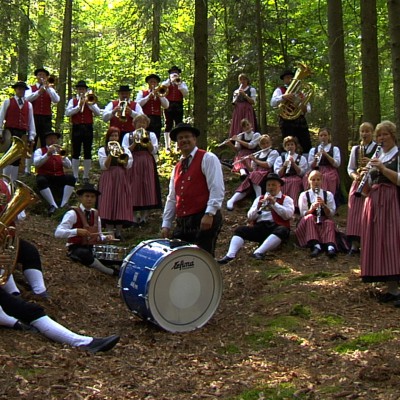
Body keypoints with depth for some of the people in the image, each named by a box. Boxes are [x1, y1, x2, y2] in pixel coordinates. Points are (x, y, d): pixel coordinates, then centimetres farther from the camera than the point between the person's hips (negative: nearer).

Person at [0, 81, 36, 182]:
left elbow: (31, 121, 13)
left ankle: (13, 182, 9)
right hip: (10, 132, -3)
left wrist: (31, 136, 6)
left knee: (17, 158, 4)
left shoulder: (29, 105, 15)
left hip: (22, 134, 3)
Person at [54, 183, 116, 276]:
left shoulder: (95, 214, 11)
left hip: (91, 249, 7)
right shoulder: (73, 214, -9)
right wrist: (76, 231, -33)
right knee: (85, 253, -38)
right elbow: (58, 233, -19)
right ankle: (112, 273, -27)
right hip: (76, 250, -7)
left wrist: (105, 238, -4)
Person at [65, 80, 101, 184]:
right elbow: (67, 113, -6)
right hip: (76, 128, -1)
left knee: (87, 153, 2)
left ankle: (86, 176, 8)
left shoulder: (90, 100, 12)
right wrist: (79, 106, -13)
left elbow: (98, 113, -1)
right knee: (76, 153, 0)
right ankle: (75, 176, 4)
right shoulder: (73, 101, 10)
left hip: (88, 128, 1)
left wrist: (89, 103, -10)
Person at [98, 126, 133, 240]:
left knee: (120, 203, -1)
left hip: (121, 179, 2)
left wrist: (122, 155, -12)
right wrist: (111, 154, -13)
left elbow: (128, 166, 1)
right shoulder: (102, 150, 7)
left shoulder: (125, 150, 13)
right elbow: (104, 166, -5)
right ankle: (109, 232, -9)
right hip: (108, 180, -2)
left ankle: (119, 232, 3)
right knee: (108, 204, -9)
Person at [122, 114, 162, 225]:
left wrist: (147, 141, -9)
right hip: (133, 165, -1)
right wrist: (134, 142, -11)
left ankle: (144, 216, 3)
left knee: (147, 188, -4)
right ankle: (134, 217, 1)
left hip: (148, 165, 1)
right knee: (134, 188, -5)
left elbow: (154, 151, 4)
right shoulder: (128, 136, 10)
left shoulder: (151, 135, 14)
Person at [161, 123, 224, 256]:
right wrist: (166, 224, 13)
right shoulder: (177, 167, 21)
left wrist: (209, 214, -21)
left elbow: (217, 189, -12)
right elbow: (171, 198, 21)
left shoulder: (207, 158, -1)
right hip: (182, 224, 7)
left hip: (204, 221, -7)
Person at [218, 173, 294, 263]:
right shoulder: (259, 198, 24)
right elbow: (250, 217, 15)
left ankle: (259, 252, -51)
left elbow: (288, 215, -3)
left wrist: (274, 203, -8)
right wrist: (258, 207, -3)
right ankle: (230, 255, -41)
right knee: (240, 230, -21)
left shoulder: (286, 199, 15)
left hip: (276, 227, -3)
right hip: (259, 227, 3)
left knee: (282, 230, -38)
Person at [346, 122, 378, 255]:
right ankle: (355, 244, 2)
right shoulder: (355, 148, 15)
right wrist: (355, 176, -5)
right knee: (355, 213, -2)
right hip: (358, 183, 4)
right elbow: (350, 168, 15)